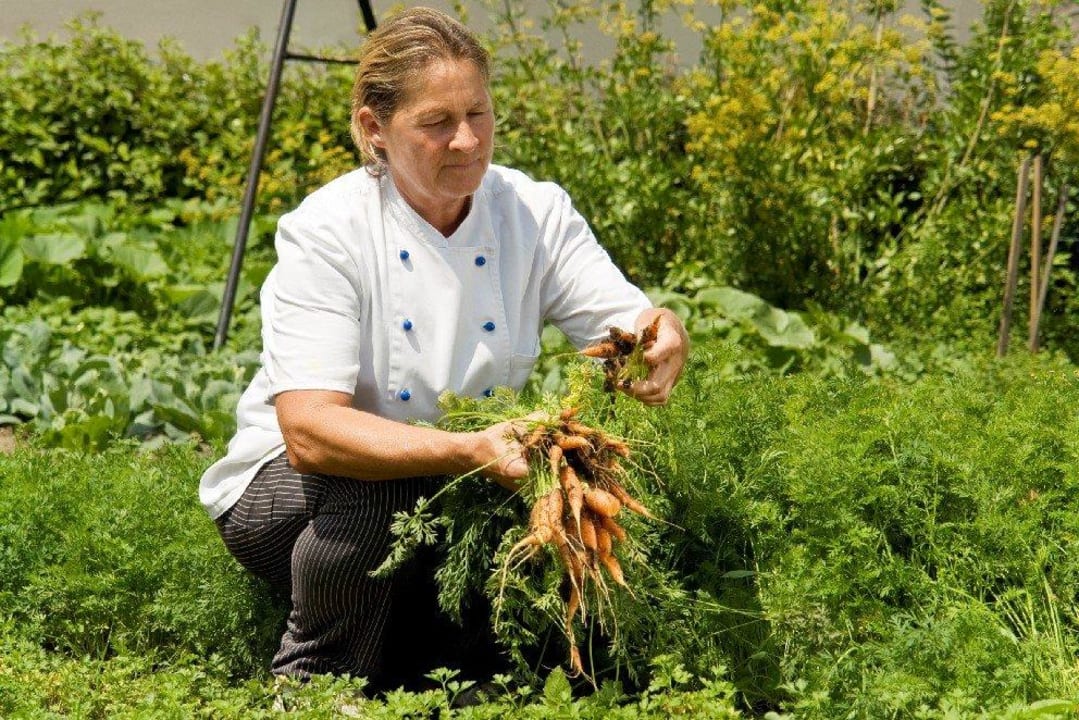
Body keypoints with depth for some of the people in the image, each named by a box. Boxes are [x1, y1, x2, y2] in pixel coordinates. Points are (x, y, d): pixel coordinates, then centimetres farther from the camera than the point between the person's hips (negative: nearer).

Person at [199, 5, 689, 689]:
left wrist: (664, 337, -40)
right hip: (289, 485, -4)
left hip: (461, 489, 4)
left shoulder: (536, 214, -6)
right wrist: (468, 450, -45)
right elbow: (308, 432, -32)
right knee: (376, 494, -35)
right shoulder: (327, 231, -21)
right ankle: (310, 688, -7)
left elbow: (629, 320, -14)